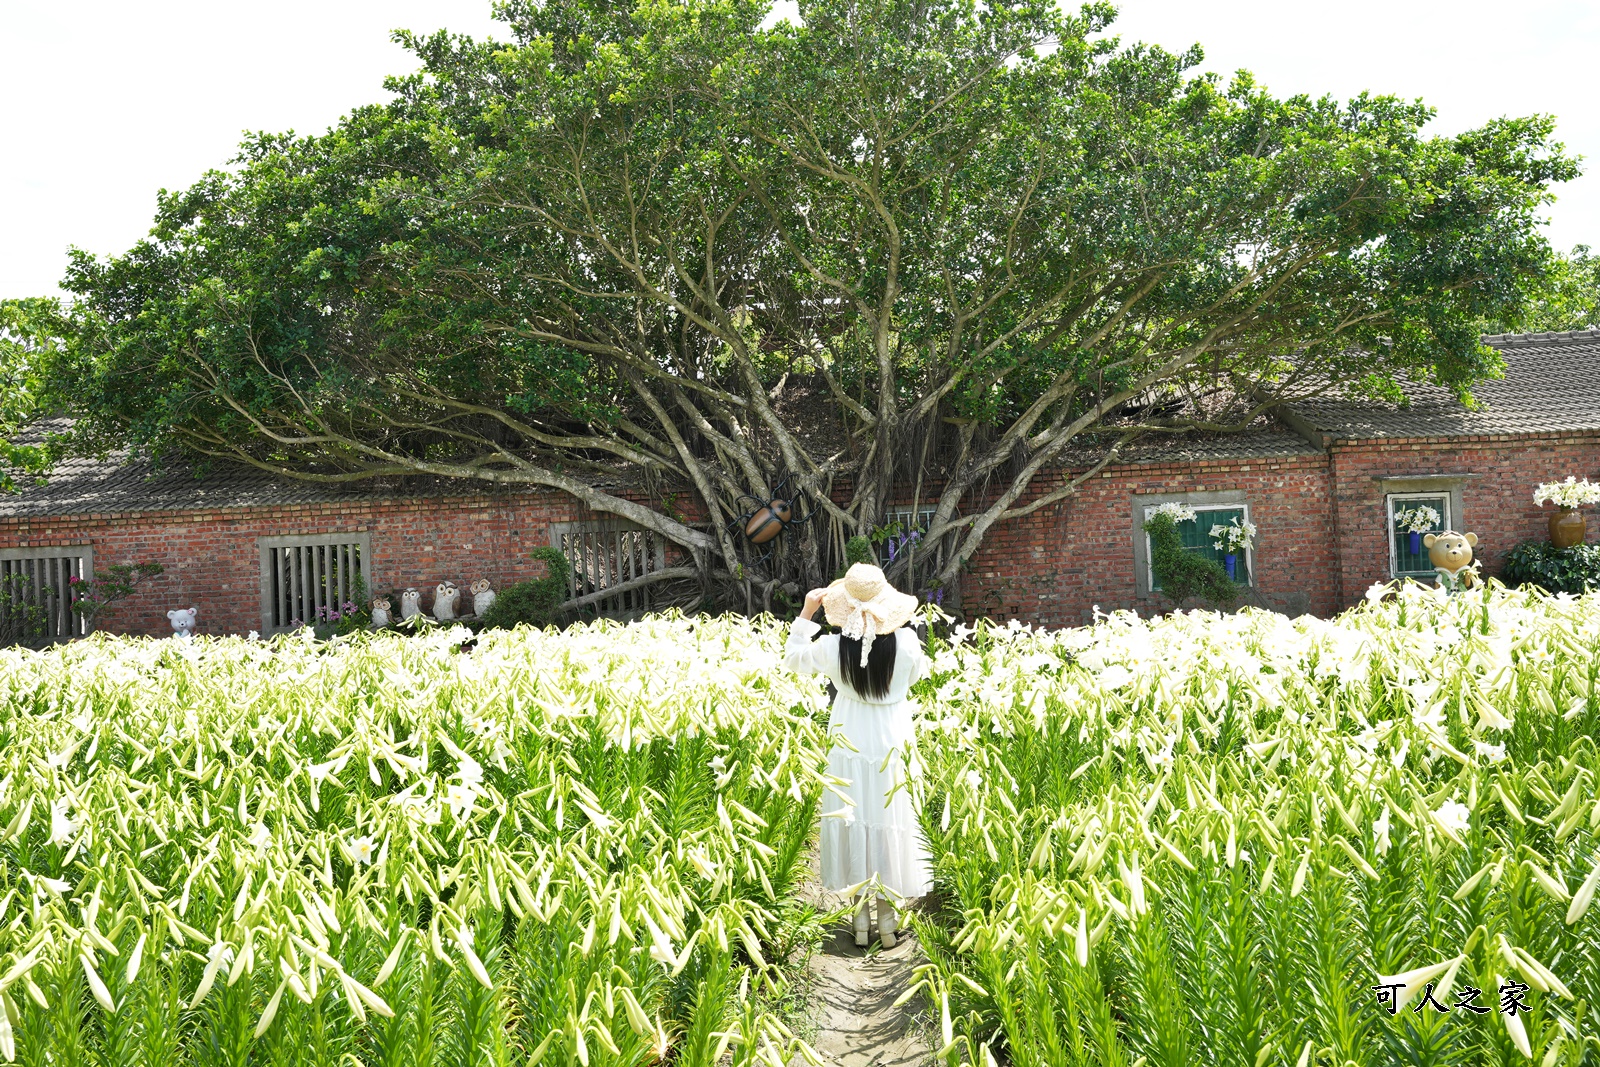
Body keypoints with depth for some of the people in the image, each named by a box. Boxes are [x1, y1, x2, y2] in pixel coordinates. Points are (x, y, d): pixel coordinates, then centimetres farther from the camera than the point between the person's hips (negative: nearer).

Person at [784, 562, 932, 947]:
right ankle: (887, 919, 18)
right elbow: (917, 673, 8)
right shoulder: (905, 642, -16)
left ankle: (861, 916, 19)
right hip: (892, 743, 0)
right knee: (889, 822, 10)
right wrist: (897, 627, 12)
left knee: (853, 821, 12)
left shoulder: (833, 647, -16)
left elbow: (794, 659, 5)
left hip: (849, 743, 0)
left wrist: (806, 615, 8)